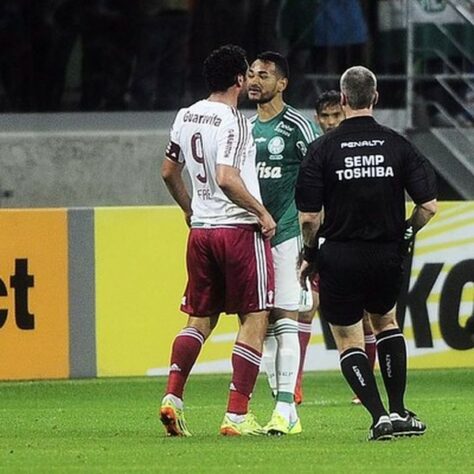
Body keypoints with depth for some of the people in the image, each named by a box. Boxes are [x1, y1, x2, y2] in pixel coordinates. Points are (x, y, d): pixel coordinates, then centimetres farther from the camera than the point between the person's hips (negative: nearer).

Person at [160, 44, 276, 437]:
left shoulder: (186, 116, 9)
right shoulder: (234, 122, -15)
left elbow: (169, 172, 18)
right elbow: (226, 179, -24)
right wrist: (262, 212, -13)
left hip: (201, 229, 7)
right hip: (240, 229, -7)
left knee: (200, 318, 16)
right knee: (254, 319, 1)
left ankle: (173, 397, 1)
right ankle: (237, 415, -4)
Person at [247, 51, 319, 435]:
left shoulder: (298, 128, -6)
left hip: (287, 234, -7)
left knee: (284, 319, -12)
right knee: (265, 323, 6)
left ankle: (285, 408, -15)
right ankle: (286, 412, 10)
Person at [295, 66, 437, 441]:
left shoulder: (323, 149, -8)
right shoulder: (398, 146, -3)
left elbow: (308, 216, -10)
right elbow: (428, 205, -4)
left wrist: (310, 255, 7)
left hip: (340, 257, -2)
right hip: (387, 256, 2)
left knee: (349, 342, 10)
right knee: (386, 322, 27)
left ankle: (380, 416, -7)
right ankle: (399, 412, 19)